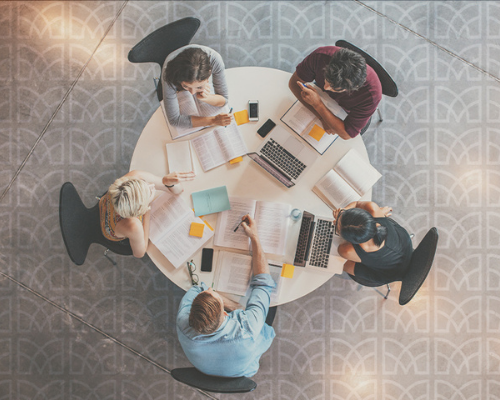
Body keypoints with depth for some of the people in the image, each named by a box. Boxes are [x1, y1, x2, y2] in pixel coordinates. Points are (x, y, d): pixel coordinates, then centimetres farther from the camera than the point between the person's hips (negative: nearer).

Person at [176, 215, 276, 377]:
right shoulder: (247, 330, -48)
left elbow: (198, 289, -20)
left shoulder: (183, 323, -42)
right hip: (243, 372, -2)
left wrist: (237, 308, -21)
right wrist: (254, 236, -25)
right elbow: (263, 282, -31)